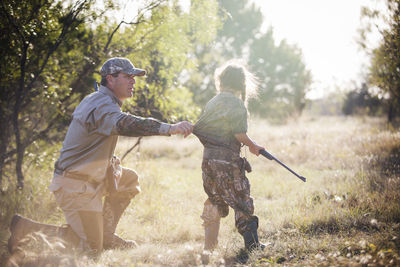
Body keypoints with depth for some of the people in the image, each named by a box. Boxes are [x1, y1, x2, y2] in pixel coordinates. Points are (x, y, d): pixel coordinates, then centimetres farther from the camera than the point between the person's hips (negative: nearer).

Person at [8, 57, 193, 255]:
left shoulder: (97, 101, 12)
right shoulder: (102, 105, -21)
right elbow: (125, 124, -42)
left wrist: (113, 163, 3)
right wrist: (170, 128, -52)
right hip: (75, 186, -10)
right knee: (91, 249, -5)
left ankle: (106, 234, 16)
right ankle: (28, 227, -1)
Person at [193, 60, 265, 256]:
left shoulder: (212, 102, 15)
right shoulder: (236, 103, -9)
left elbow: (199, 128, 14)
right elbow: (239, 133, -16)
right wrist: (252, 145, 0)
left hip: (208, 158, 7)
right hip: (227, 159, -7)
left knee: (214, 201, 15)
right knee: (242, 202, 1)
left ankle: (209, 246, 17)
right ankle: (252, 243, 1)